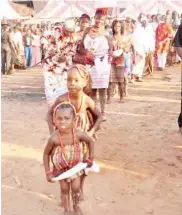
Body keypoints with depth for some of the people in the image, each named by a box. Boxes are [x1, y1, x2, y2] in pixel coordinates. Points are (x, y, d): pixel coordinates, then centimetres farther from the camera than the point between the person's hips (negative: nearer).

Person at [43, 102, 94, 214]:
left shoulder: (78, 134, -29)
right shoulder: (54, 138, -31)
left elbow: (91, 141, -8)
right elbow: (46, 154, -14)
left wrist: (91, 158, -4)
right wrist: (48, 172, -12)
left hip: (76, 166, 1)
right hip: (61, 168, -1)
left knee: (76, 188, 12)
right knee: (64, 189, 15)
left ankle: (76, 206, 43)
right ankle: (66, 210, 39)